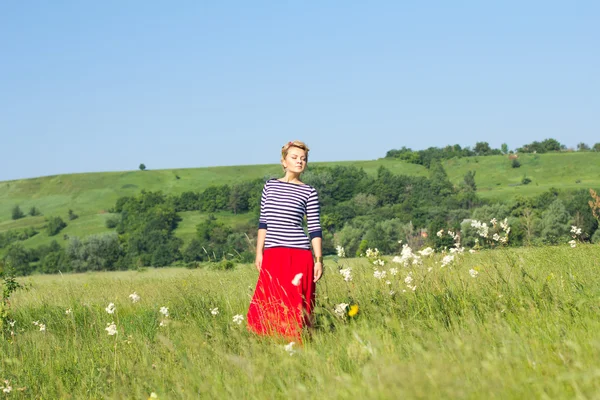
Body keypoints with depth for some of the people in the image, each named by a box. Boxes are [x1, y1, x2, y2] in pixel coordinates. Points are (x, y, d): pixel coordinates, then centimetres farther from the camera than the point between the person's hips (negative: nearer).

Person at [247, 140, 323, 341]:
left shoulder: (309, 192, 3)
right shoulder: (270, 186, 11)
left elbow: (315, 229, 2)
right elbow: (263, 223, 13)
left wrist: (319, 260, -3)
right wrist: (259, 252, 7)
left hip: (299, 256, -3)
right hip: (272, 256, 3)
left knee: (295, 306, -1)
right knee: (269, 305, 3)